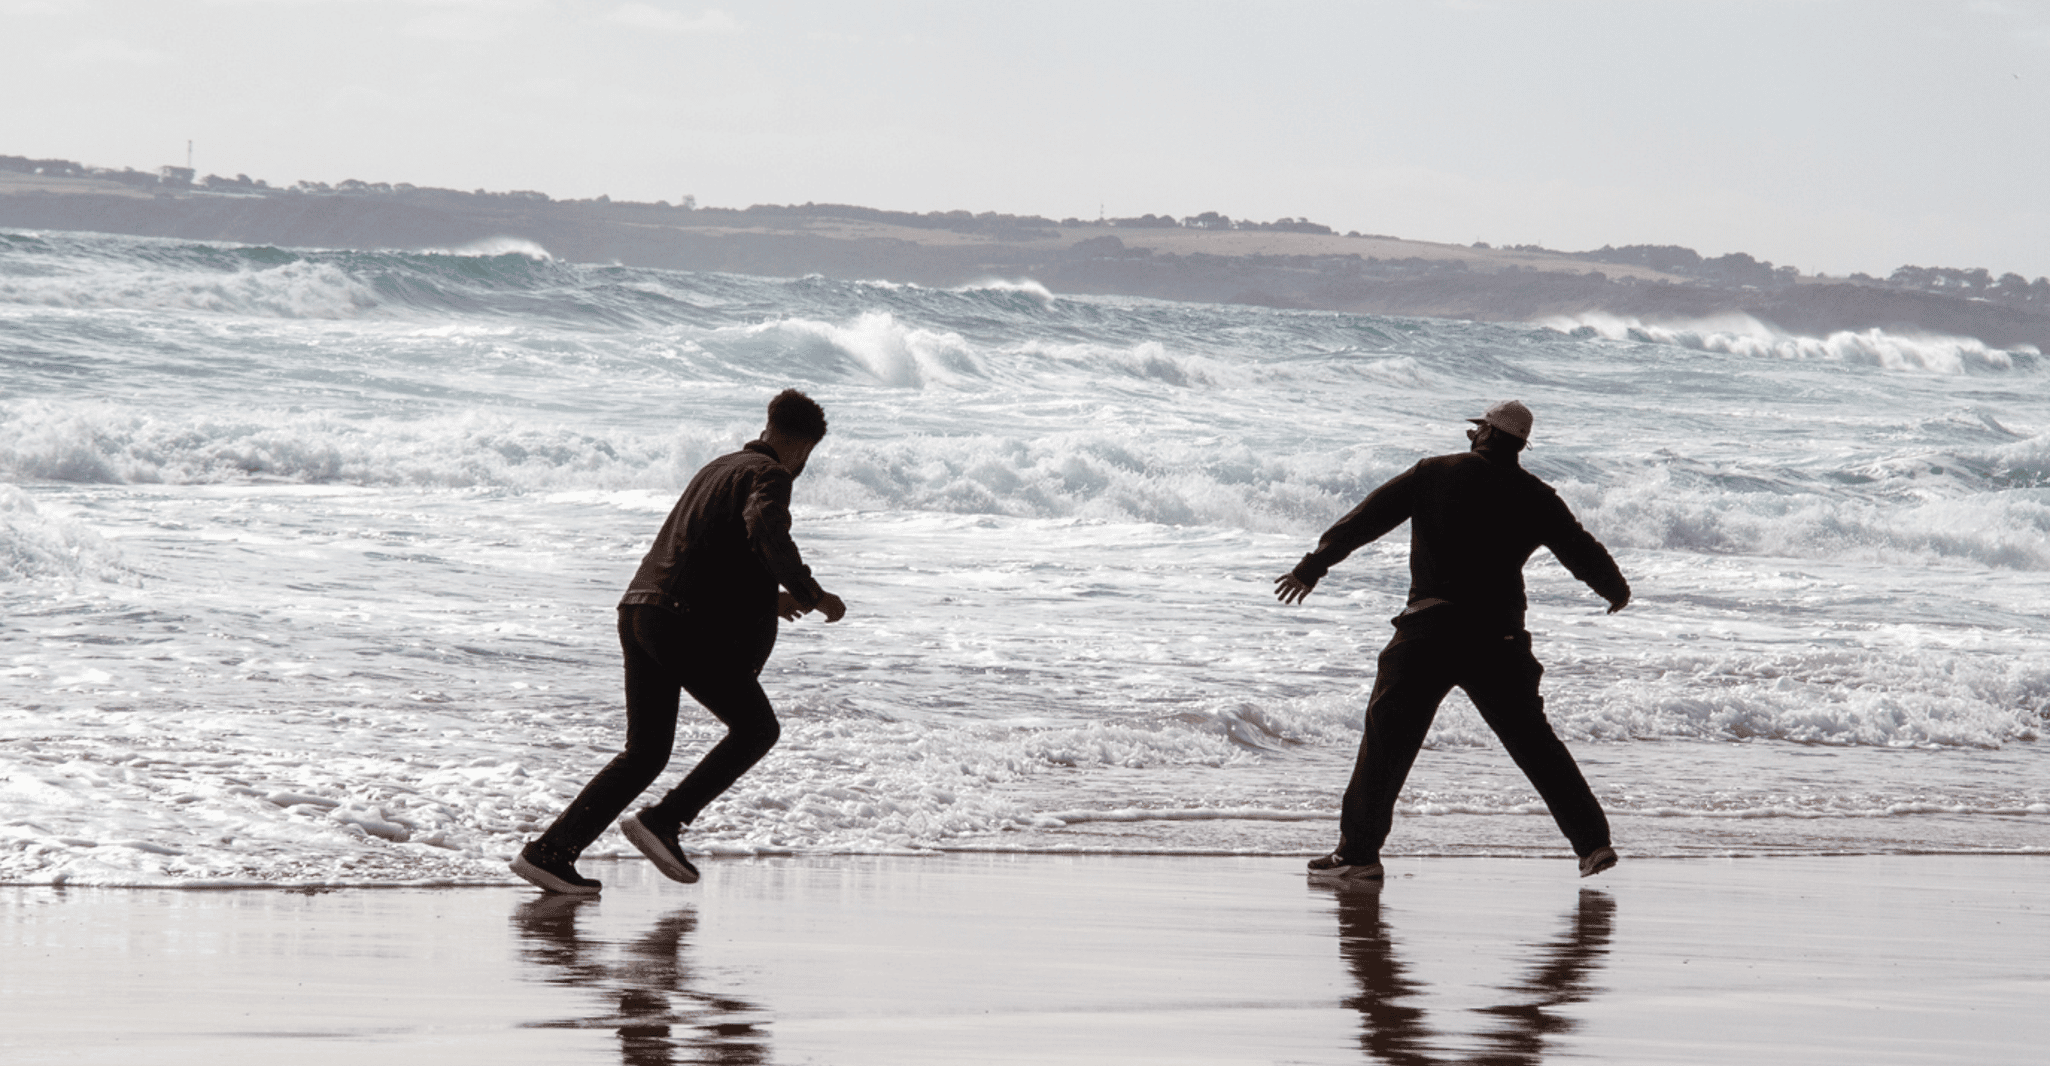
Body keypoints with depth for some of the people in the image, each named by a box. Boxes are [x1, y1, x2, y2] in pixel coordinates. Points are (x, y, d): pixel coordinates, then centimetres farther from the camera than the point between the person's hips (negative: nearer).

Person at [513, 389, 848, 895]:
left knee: (645, 752, 11)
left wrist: (766, 598, 47)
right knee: (757, 728, 6)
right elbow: (766, 530, -26)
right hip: (687, 624, -8)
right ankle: (664, 820, -3)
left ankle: (549, 851, 3)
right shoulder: (768, 475, -3)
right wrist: (812, 596, -16)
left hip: (639, 611, 8)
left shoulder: (719, 468, 25)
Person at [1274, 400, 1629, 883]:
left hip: (1430, 630, -2)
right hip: (1499, 638, 2)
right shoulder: (1535, 497, 8)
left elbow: (1368, 517, 4)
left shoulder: (1435, 474, 4)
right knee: (1535, 743, 12)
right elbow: (1582, 550, 15)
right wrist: (1617, 590, 36)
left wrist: (1314, 566, 9)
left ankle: (1359, 851, 0)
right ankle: (1593, 841, 8)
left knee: (1386, 738, 4)